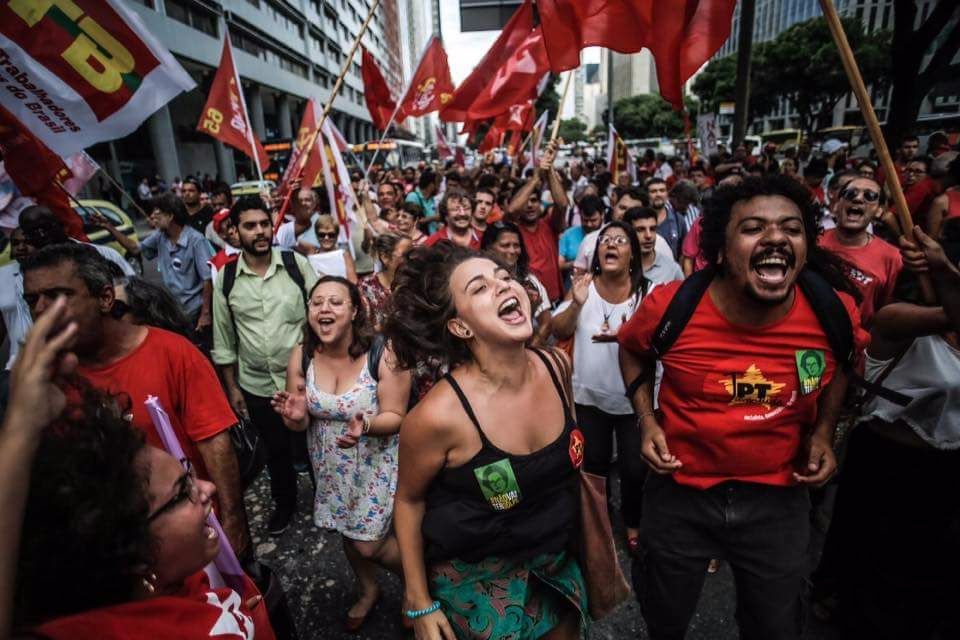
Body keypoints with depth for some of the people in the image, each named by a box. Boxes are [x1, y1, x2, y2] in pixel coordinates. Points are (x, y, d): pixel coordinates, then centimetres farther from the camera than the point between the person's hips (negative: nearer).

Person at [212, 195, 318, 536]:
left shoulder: (297, 264, -8)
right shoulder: (225, 278, -3)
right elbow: (224, 340, 4)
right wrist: (232, 387, 6)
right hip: (257, 386, 2)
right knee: (276, 449, 20)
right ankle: (284, 503, 45)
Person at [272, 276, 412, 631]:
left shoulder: (383, 353, -24)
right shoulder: (300, 356, -11)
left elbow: (396, 416, -19)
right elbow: (301, 423, -3)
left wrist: (366, 425, -39)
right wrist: (296, 417, -26)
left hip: (376, 463, -5)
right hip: (331, 465, 5)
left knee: (369, 544, 2)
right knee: (348, 532, 23)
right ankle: (368, 590, 55)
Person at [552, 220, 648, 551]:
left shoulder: (647, 291, -10)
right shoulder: (585, 286, -4)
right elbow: (558, 332, -5)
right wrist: (576, 304, -23)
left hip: (634, 398, -2)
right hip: (590, 395, 2)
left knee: (635, 468, 5)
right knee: (594, 464, 17)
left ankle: (632, 523, 34)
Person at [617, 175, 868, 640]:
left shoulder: (835, 312, -15)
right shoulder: (669, 307, -21)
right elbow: (632, 351, 2)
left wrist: (823, 431, -1)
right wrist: (647, 420, -9)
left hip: (779, 498, 2)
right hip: (680, 493, -1)